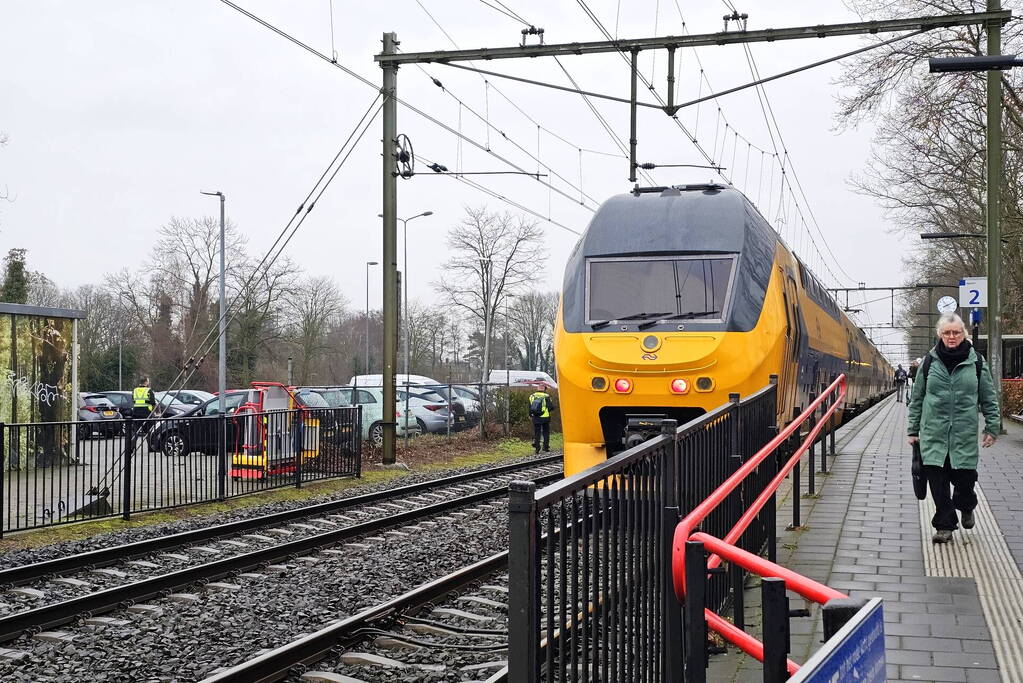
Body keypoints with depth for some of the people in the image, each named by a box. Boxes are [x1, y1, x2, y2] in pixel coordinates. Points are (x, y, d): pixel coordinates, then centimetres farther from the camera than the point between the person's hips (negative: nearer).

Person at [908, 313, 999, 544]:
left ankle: (966, 507, 35)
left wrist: (992, 427, 4)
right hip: (933, 433, 1)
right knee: (937, 480, -1)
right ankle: (944, 525, 11)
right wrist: (913, 429, 10)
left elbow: (988, 398, 9)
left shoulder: (976, 361, 4)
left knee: (964, 477, 2)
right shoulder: (930, 361, 5)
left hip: (965, 433, -1)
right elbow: (917, 398, 11)